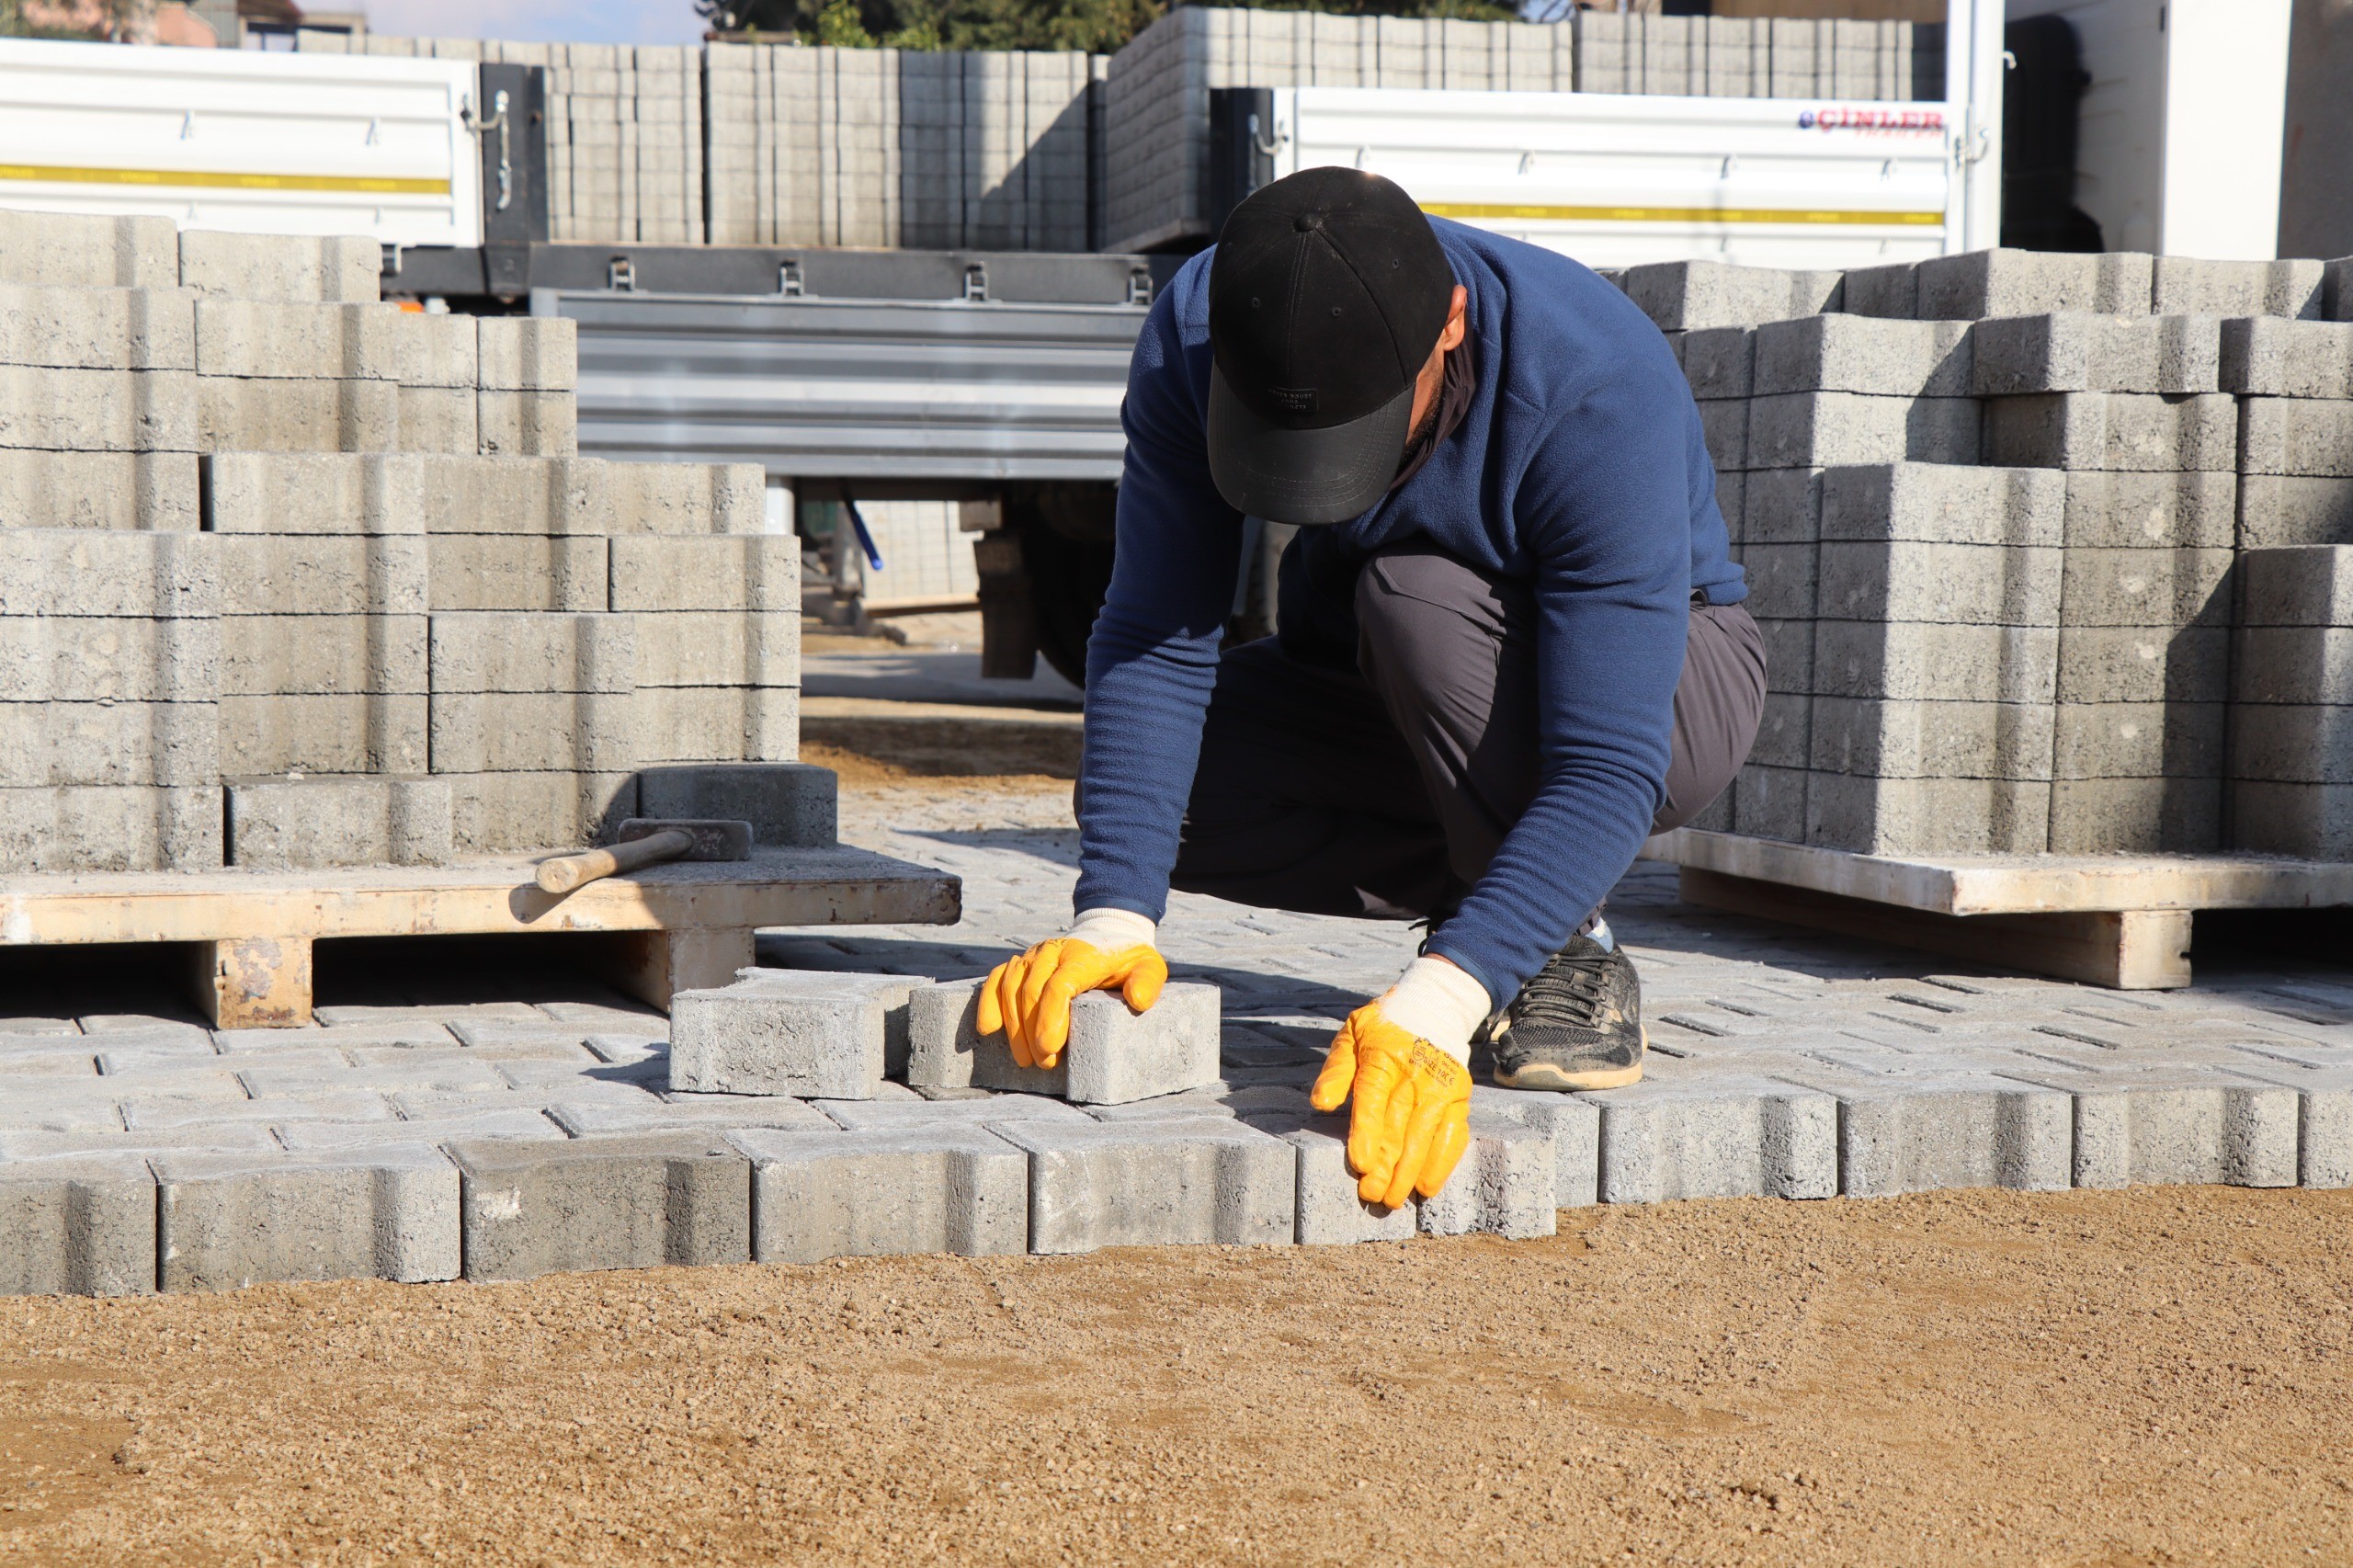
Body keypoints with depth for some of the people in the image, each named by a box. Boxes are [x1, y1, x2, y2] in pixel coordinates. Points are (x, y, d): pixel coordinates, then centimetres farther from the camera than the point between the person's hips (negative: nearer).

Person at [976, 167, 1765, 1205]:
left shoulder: (1604, 390, -36)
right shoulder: (1192, 335, -24)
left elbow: (1609, 768, -38)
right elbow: (1153, 641, -23)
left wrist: (1438, 1003, -50)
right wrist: (1115, 915, -37)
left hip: (1658, 691, -4)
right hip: (1383, 696, 5)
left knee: (1417, 598, -35)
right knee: (1163, 789, -22)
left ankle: (1570, 954, -15)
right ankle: (1514, 886, -2)